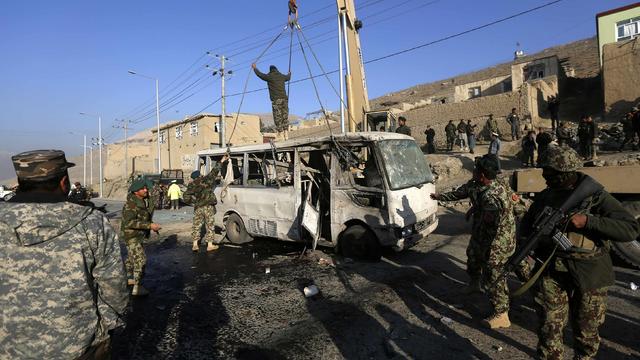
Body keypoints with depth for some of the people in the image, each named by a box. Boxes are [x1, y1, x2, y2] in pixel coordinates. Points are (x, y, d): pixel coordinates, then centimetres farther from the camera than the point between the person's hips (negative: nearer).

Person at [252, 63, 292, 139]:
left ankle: (281, 135, -8)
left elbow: (260, 74, 14)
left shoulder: (269, 76, 0)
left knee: (278, 117, -3)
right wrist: (289, 73, 60)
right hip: (284, 98, 5)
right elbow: (288, 77, 37)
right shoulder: (282, 76, 14)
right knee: (285, 116, 4)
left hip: (276, 99, -4)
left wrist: (254, 68, 33)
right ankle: (286, 135, -2)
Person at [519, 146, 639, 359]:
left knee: (586, 332, 16)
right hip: (551, 272, 2)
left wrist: (588, 221, -26)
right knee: (550, 328, 5)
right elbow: (526, 228, 17)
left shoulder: (596, 196, -7)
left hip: (589, 275, -2)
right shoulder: (544, 197, 4)